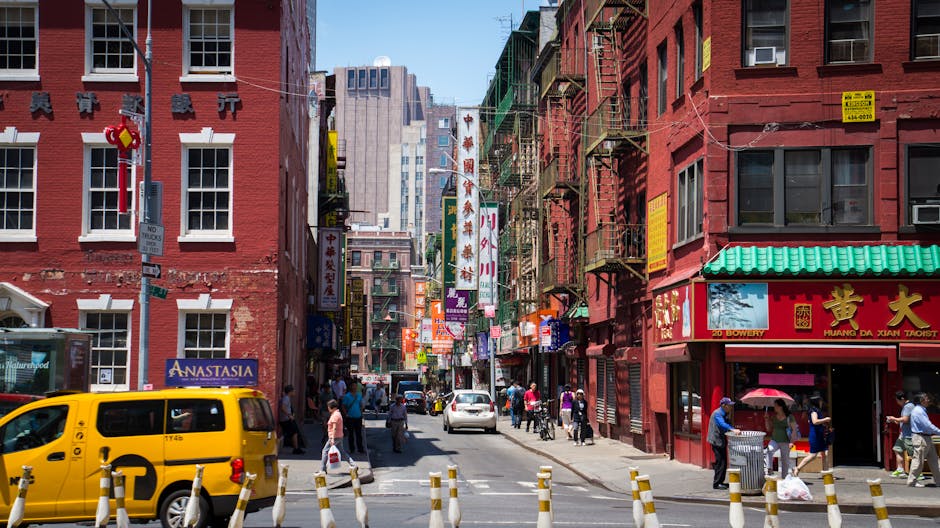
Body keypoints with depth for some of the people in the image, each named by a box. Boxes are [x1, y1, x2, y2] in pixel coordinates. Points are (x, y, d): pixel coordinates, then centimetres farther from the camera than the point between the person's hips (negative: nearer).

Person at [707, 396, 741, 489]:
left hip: (721, 441, 10)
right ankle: (716, 483, -4)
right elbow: (722, 424, -33)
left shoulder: (724, 414, 15)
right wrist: (732, 430, -47)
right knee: (720, 462, -9)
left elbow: (727, 424, 18)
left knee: (723, 462, 13)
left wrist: (735, 429, -1)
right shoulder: (717, 414, -17)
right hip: (716, 441, -10)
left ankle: (720, 481, 22)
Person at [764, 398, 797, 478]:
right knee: (769, 451, -29)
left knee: (785, 461, 6)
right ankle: (768, 469, -30)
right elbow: (769, 429, 13)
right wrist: (766, 419, -1)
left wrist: (791, 442, -10)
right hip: (774, 440, 3)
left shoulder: (789, 417, -6)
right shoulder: (773, 417, 7)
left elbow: (794, 430, -4)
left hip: (785, 442, -3)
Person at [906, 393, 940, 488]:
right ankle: (912, 481, 4)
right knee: (918, 460, -4)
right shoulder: (918, 411, -18)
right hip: (920, 438, -11)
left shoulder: (922, 410, 15)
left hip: (927, 438, 11)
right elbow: (928, 425, -22)